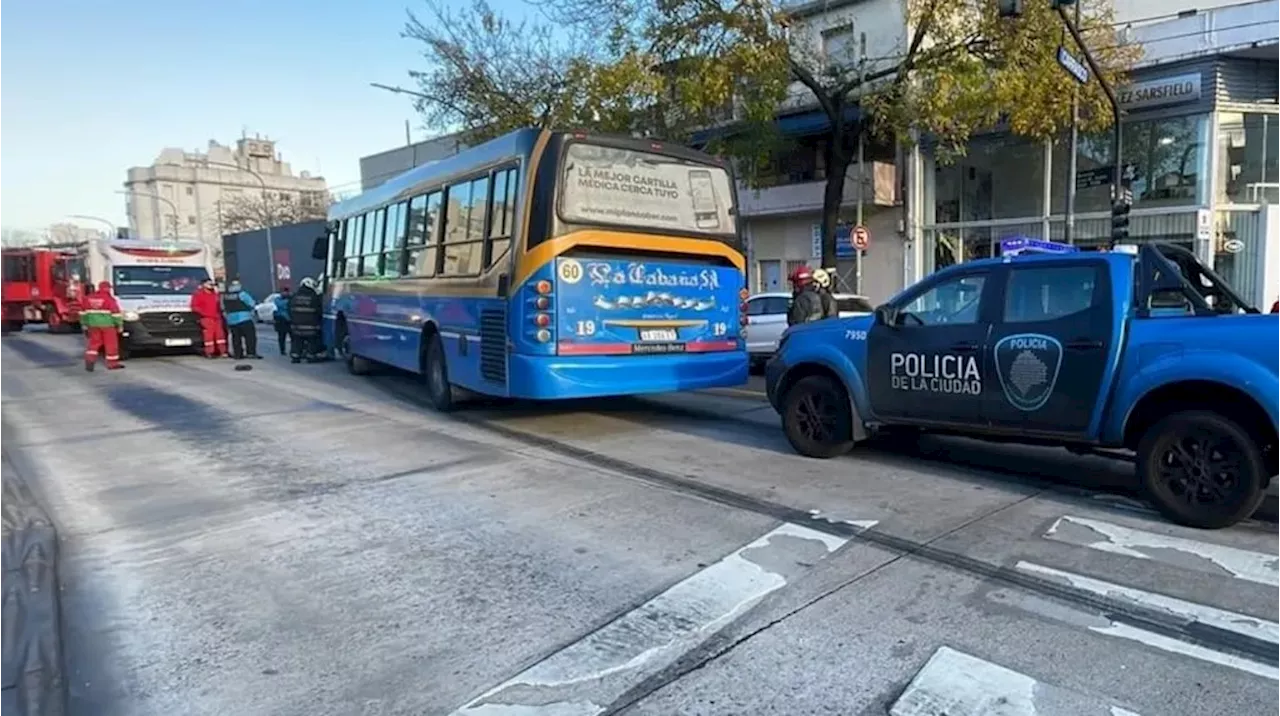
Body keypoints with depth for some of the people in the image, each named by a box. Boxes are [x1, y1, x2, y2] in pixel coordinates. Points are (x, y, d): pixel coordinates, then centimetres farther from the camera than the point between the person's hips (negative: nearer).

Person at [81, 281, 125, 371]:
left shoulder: (89, 298, 8)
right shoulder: (110, 299, -9)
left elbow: (83, 312, 13)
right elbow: (116, 313, -10)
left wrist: (84, 325, 20)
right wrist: (119, 325, -2)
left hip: (93, 324, 5)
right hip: (107, 324, -5)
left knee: (94, 342, 14)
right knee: (111, 343, 4)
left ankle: (90, 359, -1)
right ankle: (112, 363, 9)